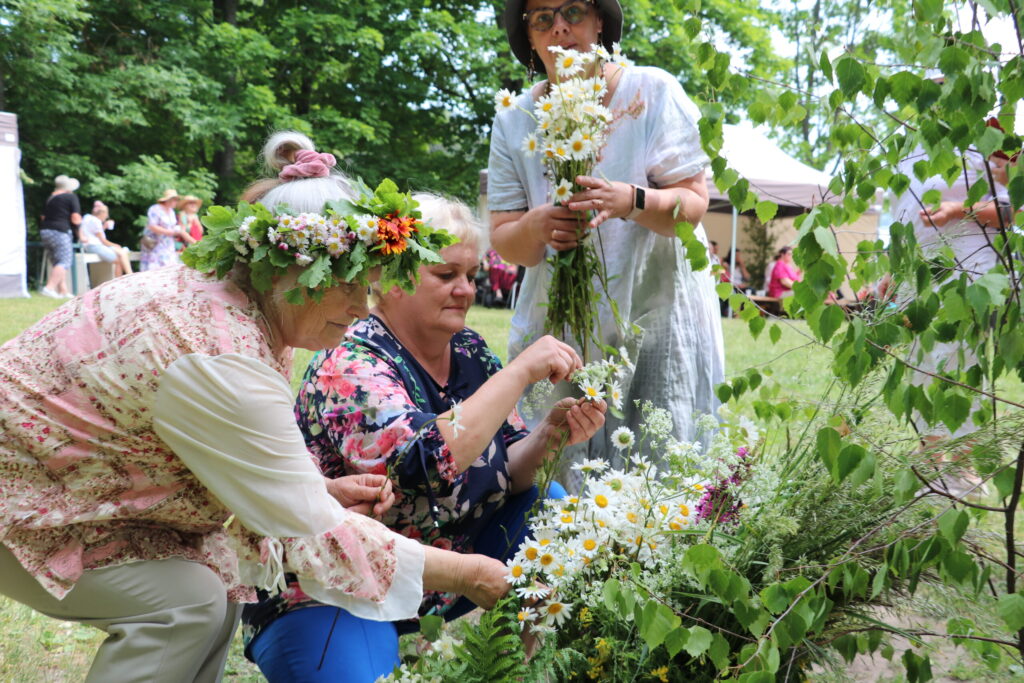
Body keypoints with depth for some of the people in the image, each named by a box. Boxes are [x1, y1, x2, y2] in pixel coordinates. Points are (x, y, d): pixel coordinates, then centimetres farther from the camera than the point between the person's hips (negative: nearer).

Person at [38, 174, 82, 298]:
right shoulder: (71, 197, -4)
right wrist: (79, 220, 10)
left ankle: (63, 290, 12)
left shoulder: (50, 197, 17)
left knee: (57, 263, 12)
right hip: (60, 232, -8)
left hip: (45, 231, 8)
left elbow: (43, 217, 22)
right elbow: (76, 219, -11)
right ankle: (49, 287, -22)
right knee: (64, 261, -8)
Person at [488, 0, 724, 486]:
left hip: (657, 316, -1)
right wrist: (536, 227, -21)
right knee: (556, 476, -1)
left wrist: (631, 201, -27)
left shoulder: (653, 92, -1)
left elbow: (693, 203, -6)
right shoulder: (514, 121, 5)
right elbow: (503, 242, 3)